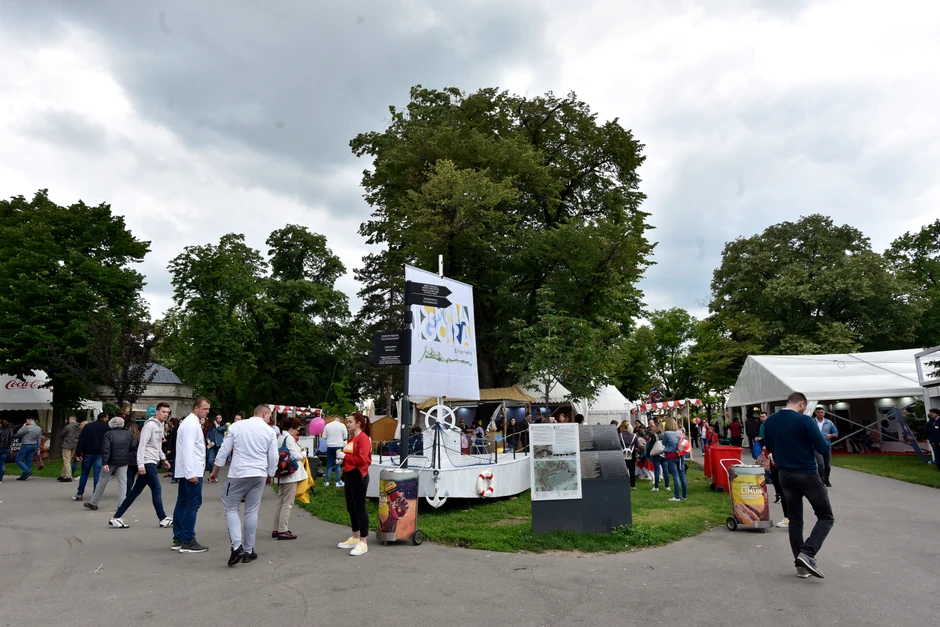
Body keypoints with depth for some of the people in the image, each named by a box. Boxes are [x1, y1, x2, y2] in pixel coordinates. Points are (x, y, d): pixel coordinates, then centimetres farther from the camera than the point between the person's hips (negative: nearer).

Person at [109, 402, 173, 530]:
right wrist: (140, 464, -24)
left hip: (152, 462, 9)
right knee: (157, 489, -4)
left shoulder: (161, 425, 14)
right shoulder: (150, 424, -15)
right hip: (147, 462, -9)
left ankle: (116, 518, 16)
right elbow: (142, 445, -20)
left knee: (136, 491, 11)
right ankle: (163, 519, 4)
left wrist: (163, 458, 20)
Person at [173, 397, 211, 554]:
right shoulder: (192, 423, -14)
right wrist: (191, 473, -24)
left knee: (182, 504, 11)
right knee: (193, 504, -8)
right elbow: (188, 449, -21)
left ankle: (179, 538, 17)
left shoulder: (190, 422, 18)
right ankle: (188, 542, -6)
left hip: (186, 471, 10)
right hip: (192, 471, -10)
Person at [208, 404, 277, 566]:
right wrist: (270, 475, 20)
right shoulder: (269, 431, 1)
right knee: (252, 512, 10)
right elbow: (273, 457, 3)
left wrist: (215, 471, 15)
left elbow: (224, 450, 3)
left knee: (230, 509, 9)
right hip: (259, 475, 1)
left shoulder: (237, 426, 0)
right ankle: (248, 551, 15)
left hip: (238, 474, -1)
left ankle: (237, 546, -7)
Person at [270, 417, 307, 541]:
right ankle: (283, 531, -2)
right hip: (291, 474, -9)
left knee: (280, 503, 13)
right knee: (287, 504, -4)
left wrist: (300, 452, 12)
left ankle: (276, 530, 19)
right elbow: (296, 456, -18)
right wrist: (304, 452, 1)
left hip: (283, 474, 9)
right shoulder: (289, 438, -15)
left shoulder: (280, 438, 14)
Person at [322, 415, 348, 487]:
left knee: (329, 464, 9)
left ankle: (327, 481, 13)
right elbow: (345, 437, -3)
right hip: (339, 446, -2)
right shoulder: (342, 425, -3)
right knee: (338, 464, 3)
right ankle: (338, 481, 3)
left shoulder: (327, 425, 5)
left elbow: (323, 437, 5)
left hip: (330, 446, 2)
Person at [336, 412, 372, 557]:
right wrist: (341, 459, 5)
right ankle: (355, 538, 28)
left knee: (360, 508, -5)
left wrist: (345, 457, -16)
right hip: (349, 475, 10)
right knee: (351, 508, 15)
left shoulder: (363, 438, -14)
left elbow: (362, 459, -23)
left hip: (358, 477, -10)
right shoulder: (352, 439, 15)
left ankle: (363, 543, 1)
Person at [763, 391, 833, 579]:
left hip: (785, 475, 5)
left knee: (795, 520, 14)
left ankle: (801, 565, 14)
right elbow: (824, 449, -12)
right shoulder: (805, 421, -16)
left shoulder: (770, 421, 3)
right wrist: (824, 440, 9)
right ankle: (807, 553, -8)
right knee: (826, 517, 9)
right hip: (807, 475, -5)